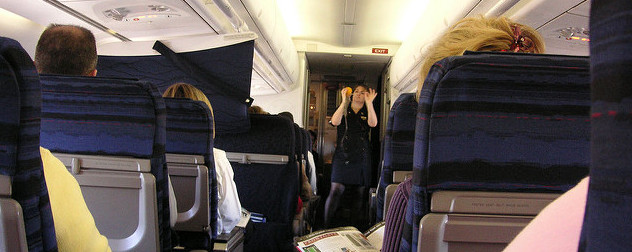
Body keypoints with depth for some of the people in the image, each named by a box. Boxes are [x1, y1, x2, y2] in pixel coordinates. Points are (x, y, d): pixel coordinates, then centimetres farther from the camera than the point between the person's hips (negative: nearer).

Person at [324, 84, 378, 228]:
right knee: (336, 191, -12)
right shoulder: (344, 110, 13)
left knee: (360, 193, 0)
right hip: (342, 156, -1)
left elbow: (373, 123, -8)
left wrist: (369, 103, -17)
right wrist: (344, 101, -12)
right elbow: (335, 122, -8)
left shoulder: (367, 113, 14)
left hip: (361, 158, 2)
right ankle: (326, 227, -7)